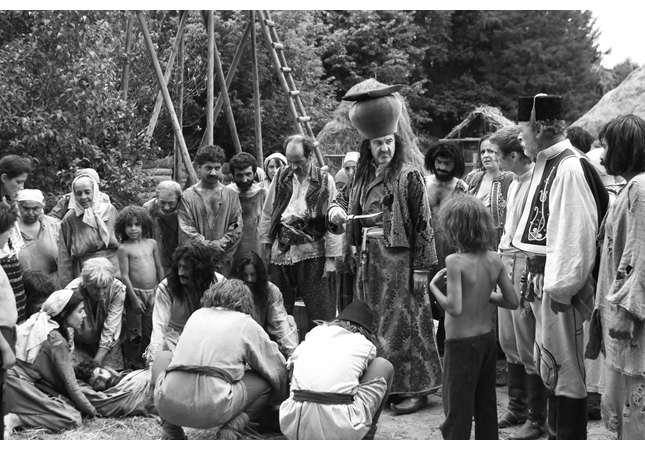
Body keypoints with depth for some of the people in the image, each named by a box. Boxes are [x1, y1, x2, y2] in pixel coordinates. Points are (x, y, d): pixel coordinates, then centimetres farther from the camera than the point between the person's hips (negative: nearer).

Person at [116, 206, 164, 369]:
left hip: (153, 293, 4)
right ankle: (133, 365, 17)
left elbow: (159, 268, 11)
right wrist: (134, 298, -12)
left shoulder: (152, 243, 5)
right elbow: (125, 276, -8)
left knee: (150, 332, 11)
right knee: (134, 333, 5)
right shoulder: (124, 248, -6)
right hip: (135, 293, -4)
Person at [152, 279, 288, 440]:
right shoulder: (247, 324, 11)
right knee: (265, 380, 18)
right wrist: (279, 400, 38)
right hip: (212, 412, -3)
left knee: (163, 357, 34)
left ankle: (170, 427, 16)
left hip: (167, 406, 3)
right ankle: (232, 428, -4)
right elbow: (277, 368, 18)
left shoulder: (197, 314, 21)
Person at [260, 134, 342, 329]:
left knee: (319, 312, -2)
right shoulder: (281, 177, 8)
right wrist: (266, 245, 8)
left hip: (312, 251, -3)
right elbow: (267, 214, 13)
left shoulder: (324, 181, -2)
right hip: (281, 249, 3)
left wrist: (331, 258, -9)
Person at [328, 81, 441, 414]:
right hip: (369, 260, 7)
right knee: (370, 324, 10)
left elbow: (422, 223, -9)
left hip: (399, 260, -7)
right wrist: (335, 211, -6)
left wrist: (421, 267, -12)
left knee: (402, 323, -2)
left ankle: (415, 388, 8)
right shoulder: (363, 176, 10)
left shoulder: (409, 175, -8)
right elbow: (343, 198, 20)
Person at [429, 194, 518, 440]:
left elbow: (454, 308, -27)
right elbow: (512, 301, 2)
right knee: (486, 405, 18)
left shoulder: (455, 261, -20)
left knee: (457, 410, 4)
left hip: (461, 343, -6)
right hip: (488, 338, 6)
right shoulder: (494, 259, -2)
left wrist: (434, 286, -12)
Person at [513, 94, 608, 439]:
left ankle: (568, 436, 13)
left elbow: (575, 233, -21)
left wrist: (560, 288, -20)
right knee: (552, 363, 19)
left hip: (561, 283, -10)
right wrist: (536, 279, 11)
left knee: (565, 364, 1)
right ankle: (556, 431, 32)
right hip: (544, 278, 10)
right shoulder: (546, 165, 10)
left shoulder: (570, 168, -18)